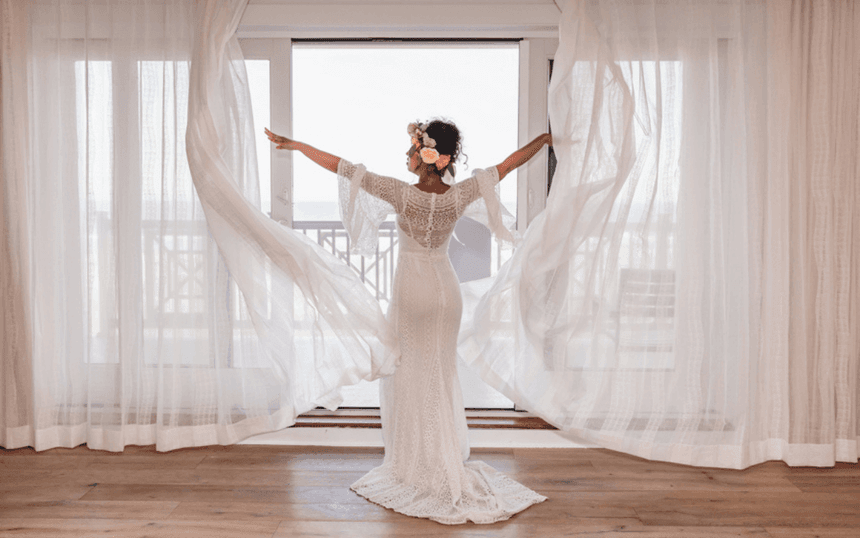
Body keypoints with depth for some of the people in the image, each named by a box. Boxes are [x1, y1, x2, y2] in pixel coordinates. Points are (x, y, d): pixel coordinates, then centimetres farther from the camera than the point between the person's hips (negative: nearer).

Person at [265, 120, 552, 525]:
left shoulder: (402, 193, -17)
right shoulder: (460, 195, -7)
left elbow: (344, 168, -14)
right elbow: (509, 164, 4)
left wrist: (295, 144, -4)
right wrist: (546, 138, 18)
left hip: (411, 290, -4)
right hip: (445, 290, 4)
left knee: (408, 377, 9)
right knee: (442, 376, 16)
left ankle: (416, 470, 19)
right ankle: (448, 465, 27)